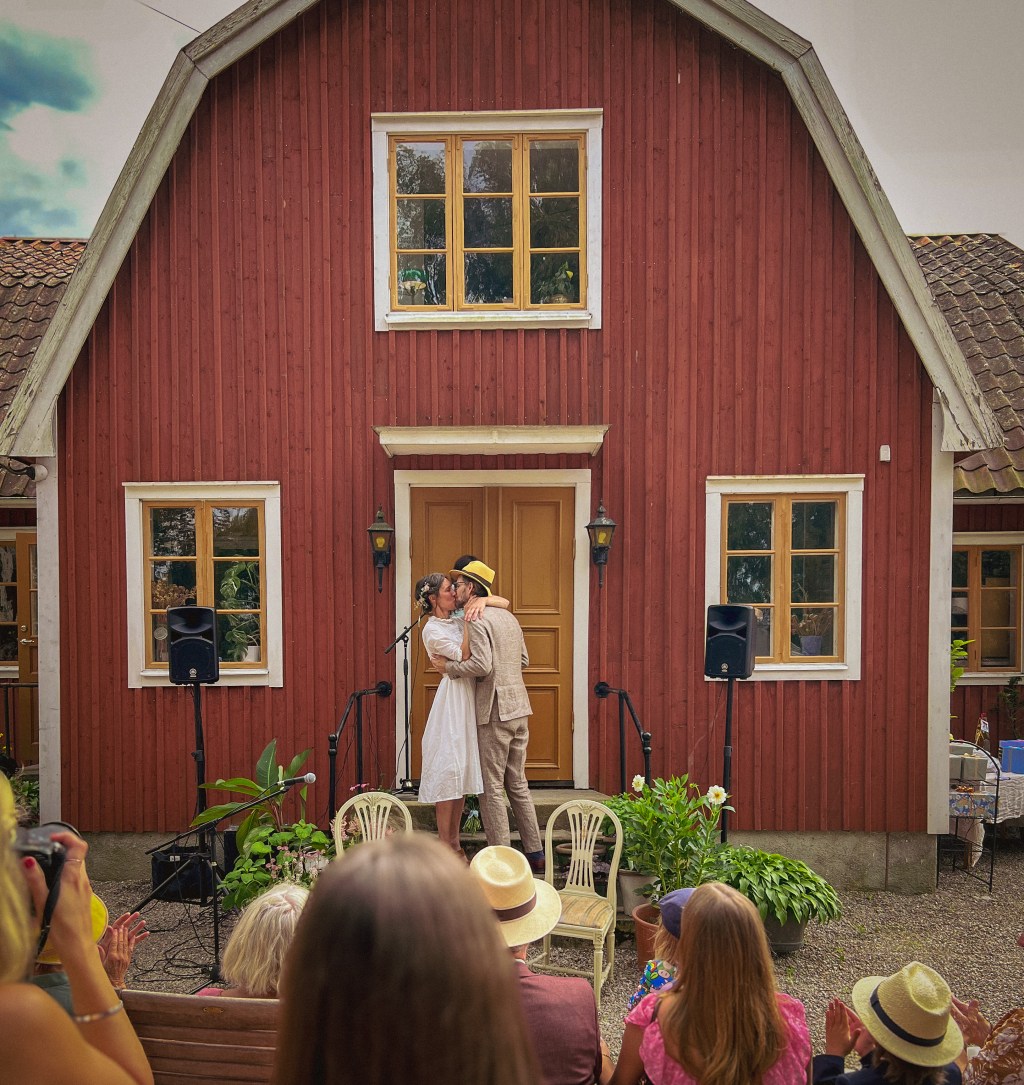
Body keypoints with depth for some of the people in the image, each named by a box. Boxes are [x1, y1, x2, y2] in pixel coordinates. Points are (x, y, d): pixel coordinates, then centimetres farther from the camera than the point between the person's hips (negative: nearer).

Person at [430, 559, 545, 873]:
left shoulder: (478, 619, -12)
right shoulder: (507, 616, 15)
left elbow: (481, 665, -23)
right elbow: (524, 660, 19)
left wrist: (448, 667, -10)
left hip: (495, 711, -9)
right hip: (519, 708, 9)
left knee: (492, 787, 0)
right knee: (517, 783, 15)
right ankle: (535, 853, 20)